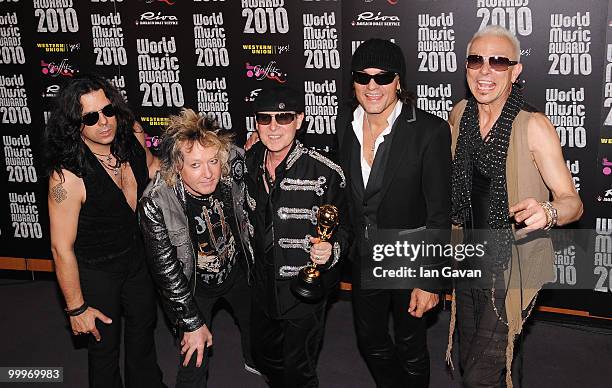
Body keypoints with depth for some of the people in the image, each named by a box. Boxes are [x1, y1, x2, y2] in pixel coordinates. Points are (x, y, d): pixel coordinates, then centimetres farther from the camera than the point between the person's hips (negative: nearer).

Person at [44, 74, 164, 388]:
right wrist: (77, 307, -16)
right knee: (105, 345, 17)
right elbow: (62, 248, -24)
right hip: (97, 270, -6)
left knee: (144, 329, 27)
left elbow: (153, 172, 10)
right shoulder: (67, 175, -32)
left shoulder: (132, 138, -16)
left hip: (139, 256, 6)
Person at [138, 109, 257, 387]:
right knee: (195, 361, 7)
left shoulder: (234, 164, -27)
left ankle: (254, 362, 64)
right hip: (193, 287, -4)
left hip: (238, 271, 5)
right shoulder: (155, 204, -35)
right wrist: (192, 323, -19)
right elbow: (165, 268, -24)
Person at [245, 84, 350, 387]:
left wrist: (331, 250, -30)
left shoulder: (325, 173, -21)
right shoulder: (248, 162, -4)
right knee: (264, 357, 25)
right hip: (262, 286, 6)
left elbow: (343, 227, -11)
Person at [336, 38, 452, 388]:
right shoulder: (347, 132, -2)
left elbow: (439, 212, -18)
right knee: (371, 342, 22)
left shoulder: (430, 131, -19)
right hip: (365, 260, 5)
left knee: (410, 350, 14)